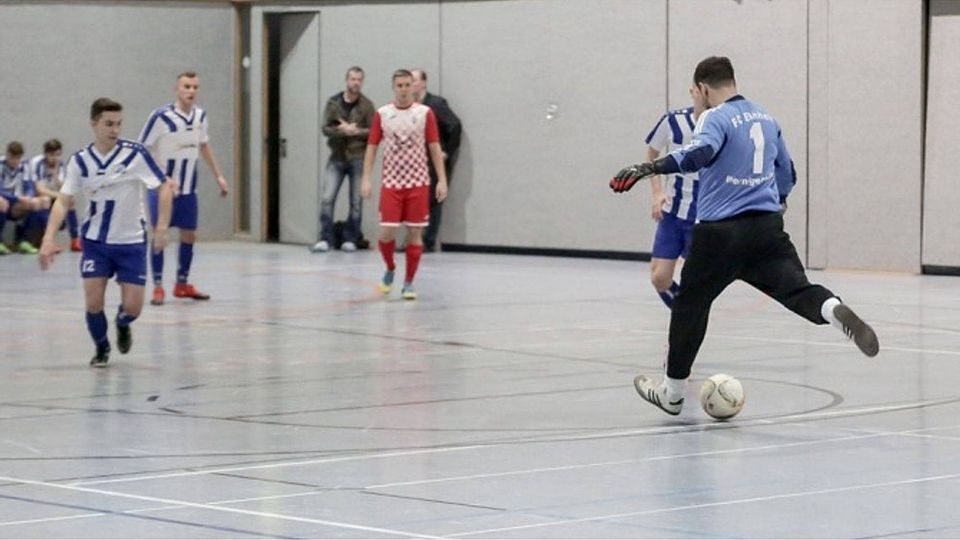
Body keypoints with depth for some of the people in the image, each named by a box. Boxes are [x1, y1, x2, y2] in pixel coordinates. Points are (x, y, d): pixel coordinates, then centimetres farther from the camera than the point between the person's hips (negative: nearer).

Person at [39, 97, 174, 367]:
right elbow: (63, 201, -9)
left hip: (131, 242, -1)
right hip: (95, 242, 1)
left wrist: (162, 228, -20)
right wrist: (48, 239, -21)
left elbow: (164, 188, -10)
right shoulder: (80, 161, -7)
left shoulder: (135, 154, -13)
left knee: (132, 307, -3)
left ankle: (122, 325, 34)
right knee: (94, 302, -8)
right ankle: (102, 348, 21)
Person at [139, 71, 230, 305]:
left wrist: (219, 176, 16)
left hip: (188, 189, 6)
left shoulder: (200, 116, 1)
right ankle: (158, 287, 2)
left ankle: (182, 284, 23)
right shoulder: (161, 117, -17)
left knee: (189, 235, 9)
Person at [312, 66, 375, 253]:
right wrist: (342, 130, -19)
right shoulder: (333, 103, 4)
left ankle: (350, 239, 14)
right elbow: (326, 128, -2)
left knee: (356, 202, 4)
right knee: (327, 198, -7)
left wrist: (355, 131, -17)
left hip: (358, 158, -1)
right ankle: (325, 239, -3)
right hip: (337, 157, 1)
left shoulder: (366, 105, 0)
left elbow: (373, 132, -4)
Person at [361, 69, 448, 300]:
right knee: (387, 233, -7)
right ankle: (390, 269, 22)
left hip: (418, 183, 0)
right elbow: (372, 147, 6)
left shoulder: (425, 113, 0)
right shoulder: (382, 114, 2)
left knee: (415, 233, 1)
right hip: (391, 183, 0)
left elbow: (435, 148, 2)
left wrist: (442, 179, -4)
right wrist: (366, 179, -1)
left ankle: (408, 283, 11)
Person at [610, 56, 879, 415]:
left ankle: (672, 394, 21)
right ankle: (836, 311, -44)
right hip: (768, 225, 5)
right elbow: (787, 173, 26)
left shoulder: (716, 118, -7)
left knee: (690, 304, 11)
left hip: (720, 231, -5)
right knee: (795, 287, -8)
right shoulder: (766, 119, 14)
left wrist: (648, 169, -34)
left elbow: (699, 152, -30)